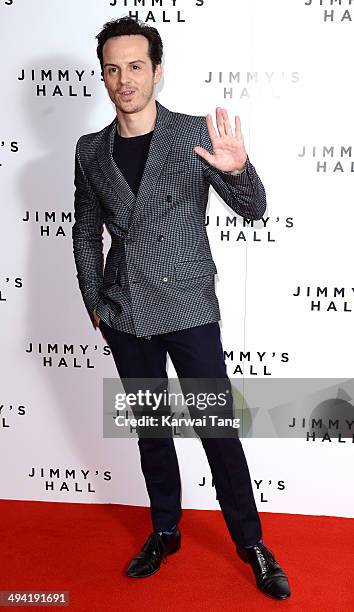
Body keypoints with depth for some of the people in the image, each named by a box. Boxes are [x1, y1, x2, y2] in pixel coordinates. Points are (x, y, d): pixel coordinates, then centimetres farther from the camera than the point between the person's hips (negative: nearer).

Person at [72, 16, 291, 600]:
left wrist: (237, 169, -30)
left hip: (188, 305, -3)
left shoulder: (196, 134, -5)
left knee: (218, 427, 1)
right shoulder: (91, 151, 5)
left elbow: (253, 209, -9)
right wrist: (94, 301, 10)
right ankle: (165, 532, 32)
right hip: (125, 312, 4)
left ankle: (250, 541, 19)